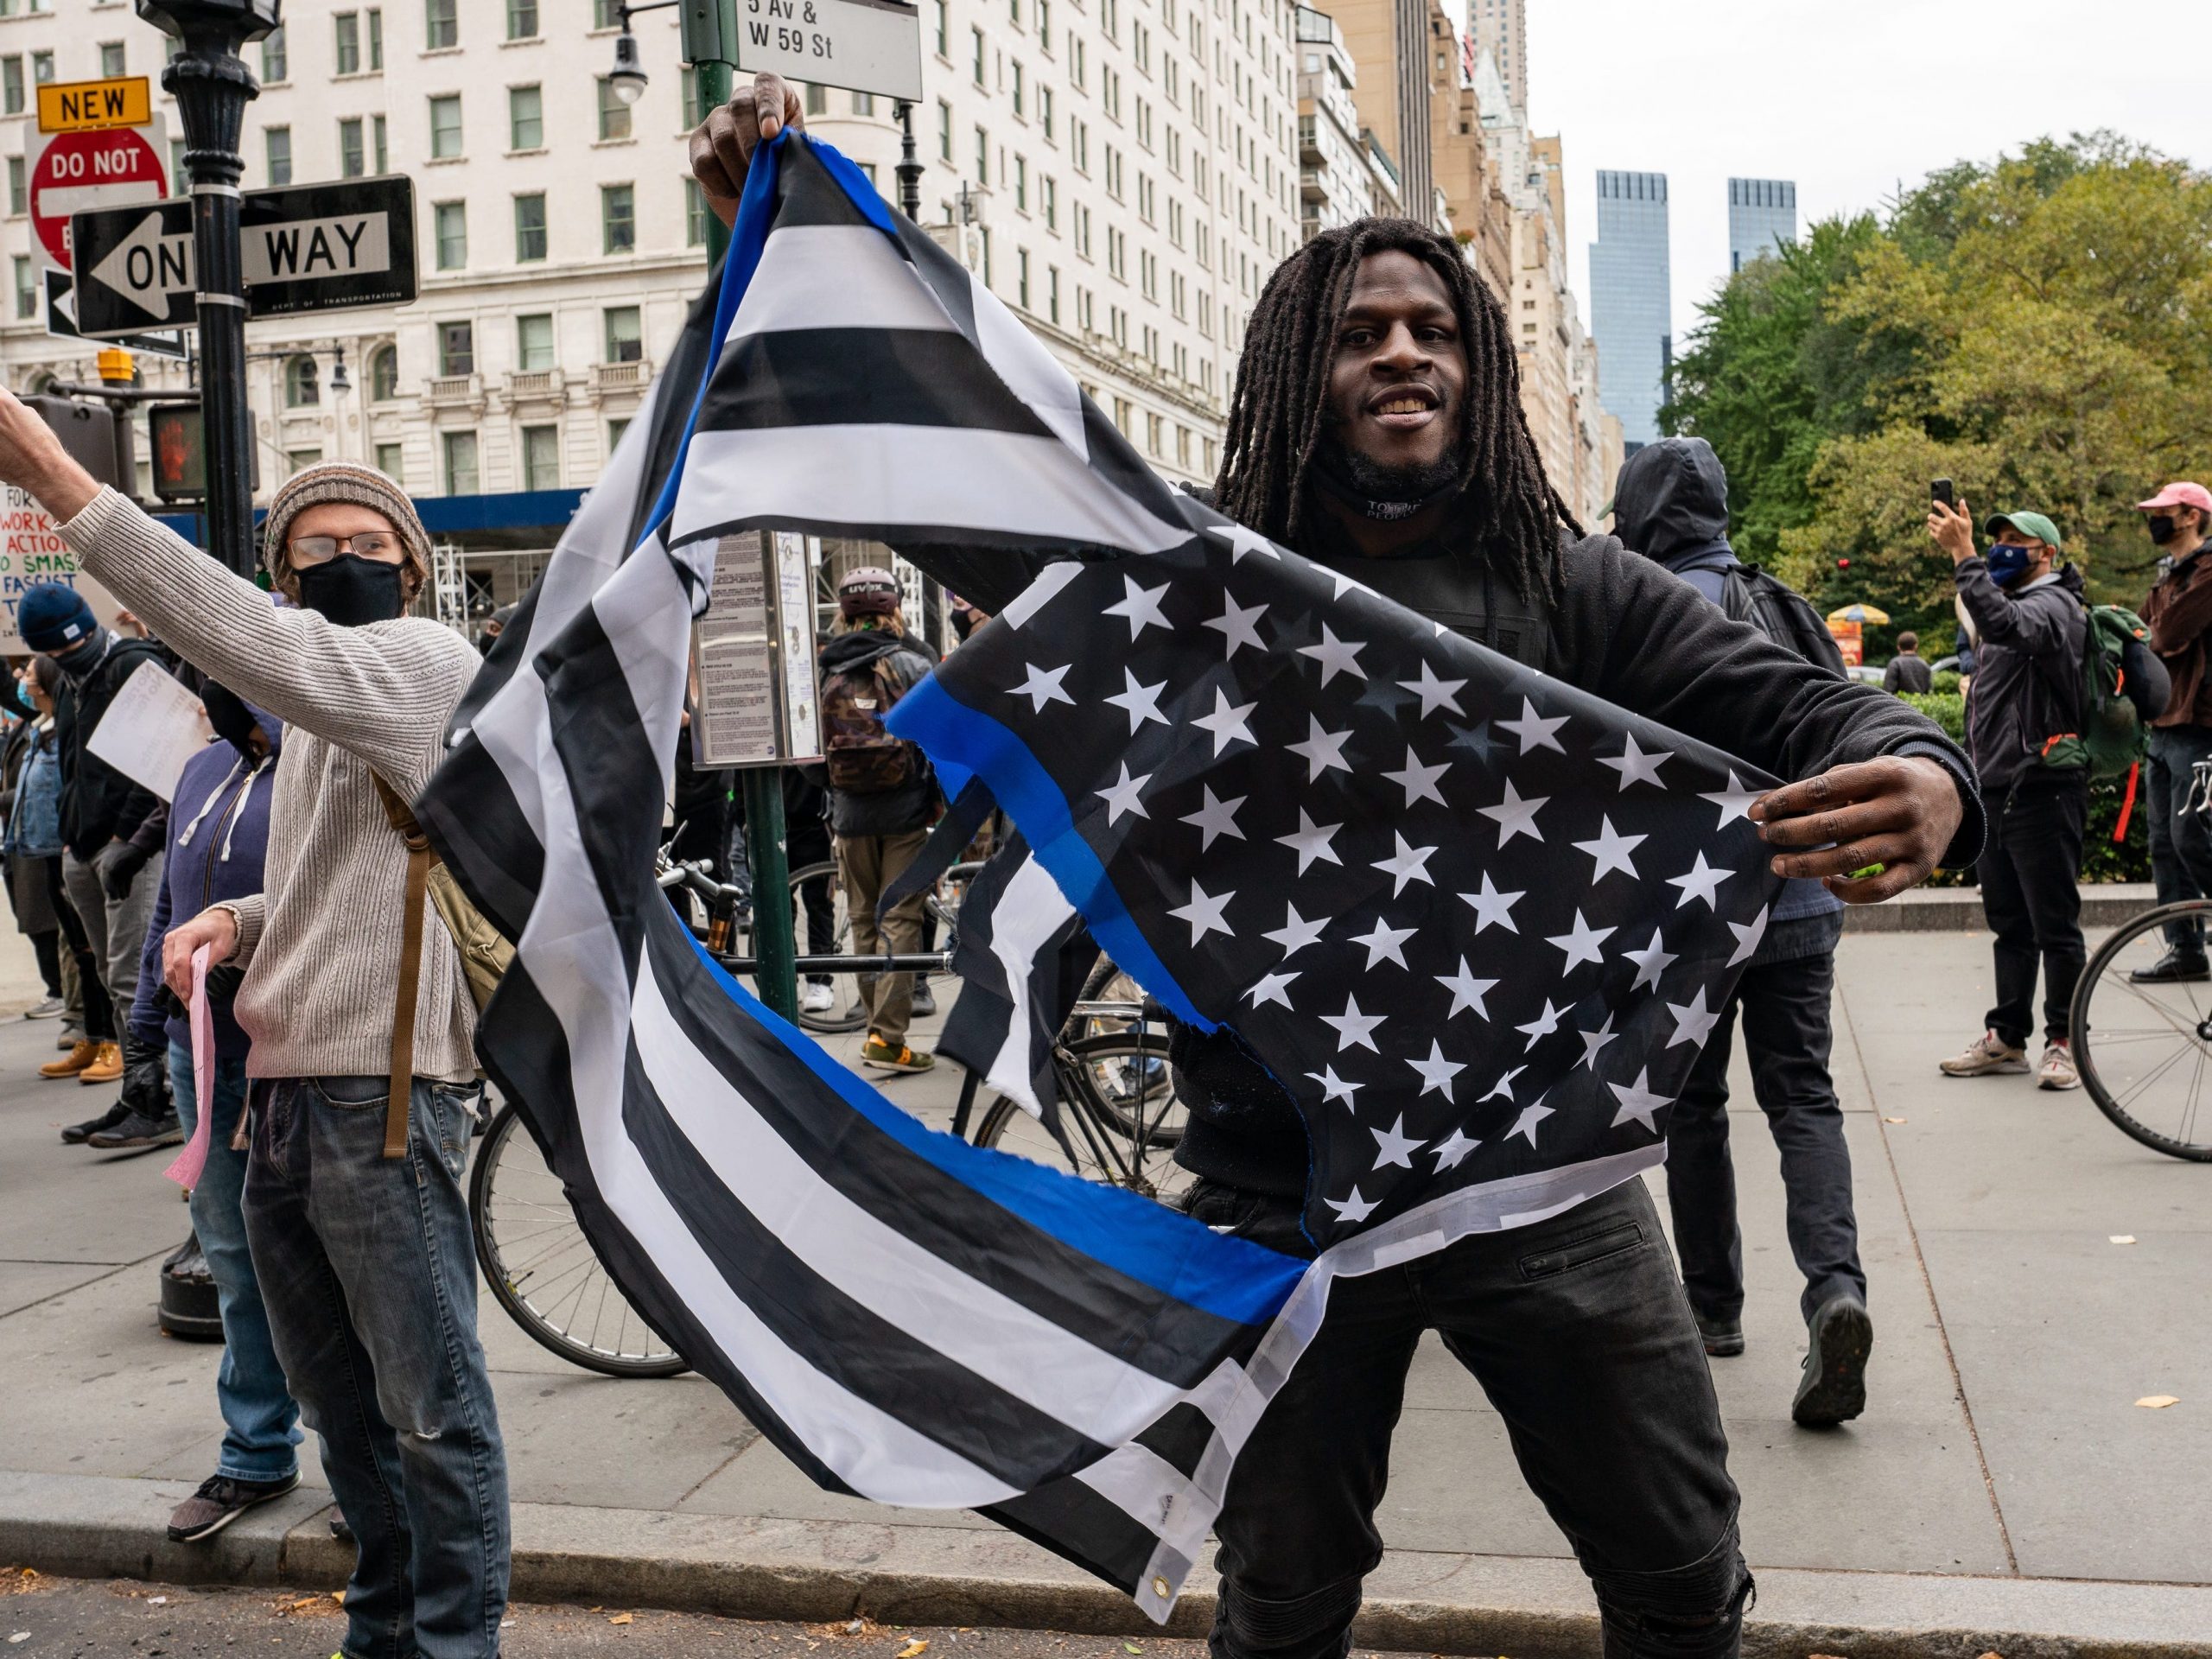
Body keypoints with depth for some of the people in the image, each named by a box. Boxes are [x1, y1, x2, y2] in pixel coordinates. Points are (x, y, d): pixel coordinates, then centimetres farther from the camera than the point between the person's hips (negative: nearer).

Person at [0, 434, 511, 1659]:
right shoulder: (319, 721, 19)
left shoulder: (430, 662, -9)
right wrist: (239, 920, 7)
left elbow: (272, 653, -28)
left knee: (431, 1408, -2)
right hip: (286, 1094, 9)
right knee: (339, 1404, 19)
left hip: (381, 1098, -9)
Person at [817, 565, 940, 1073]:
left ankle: (878, 1026, 18)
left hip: (850, 815, 3)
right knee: (900, 921, -1)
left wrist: (830, 808, 15)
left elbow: (812, 744, 6)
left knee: (864, 920, 13)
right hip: (906, 810, -3)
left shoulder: (825, 672, 3)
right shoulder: (910, 663, -6)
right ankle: (888, 1038, -5)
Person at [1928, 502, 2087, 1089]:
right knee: (2009, 925, 14)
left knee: (2054, 926, -3)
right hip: (1996, 792, 9)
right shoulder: (2006, 603, 21)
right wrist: (1974, 775, 23)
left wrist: (1963, 554, -33)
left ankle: (2064, 1042, 5)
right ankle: (2007, 1039, 20)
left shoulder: (2053, 604, -9)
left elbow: (2004, 623, -34)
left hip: (2042, 791, -9)